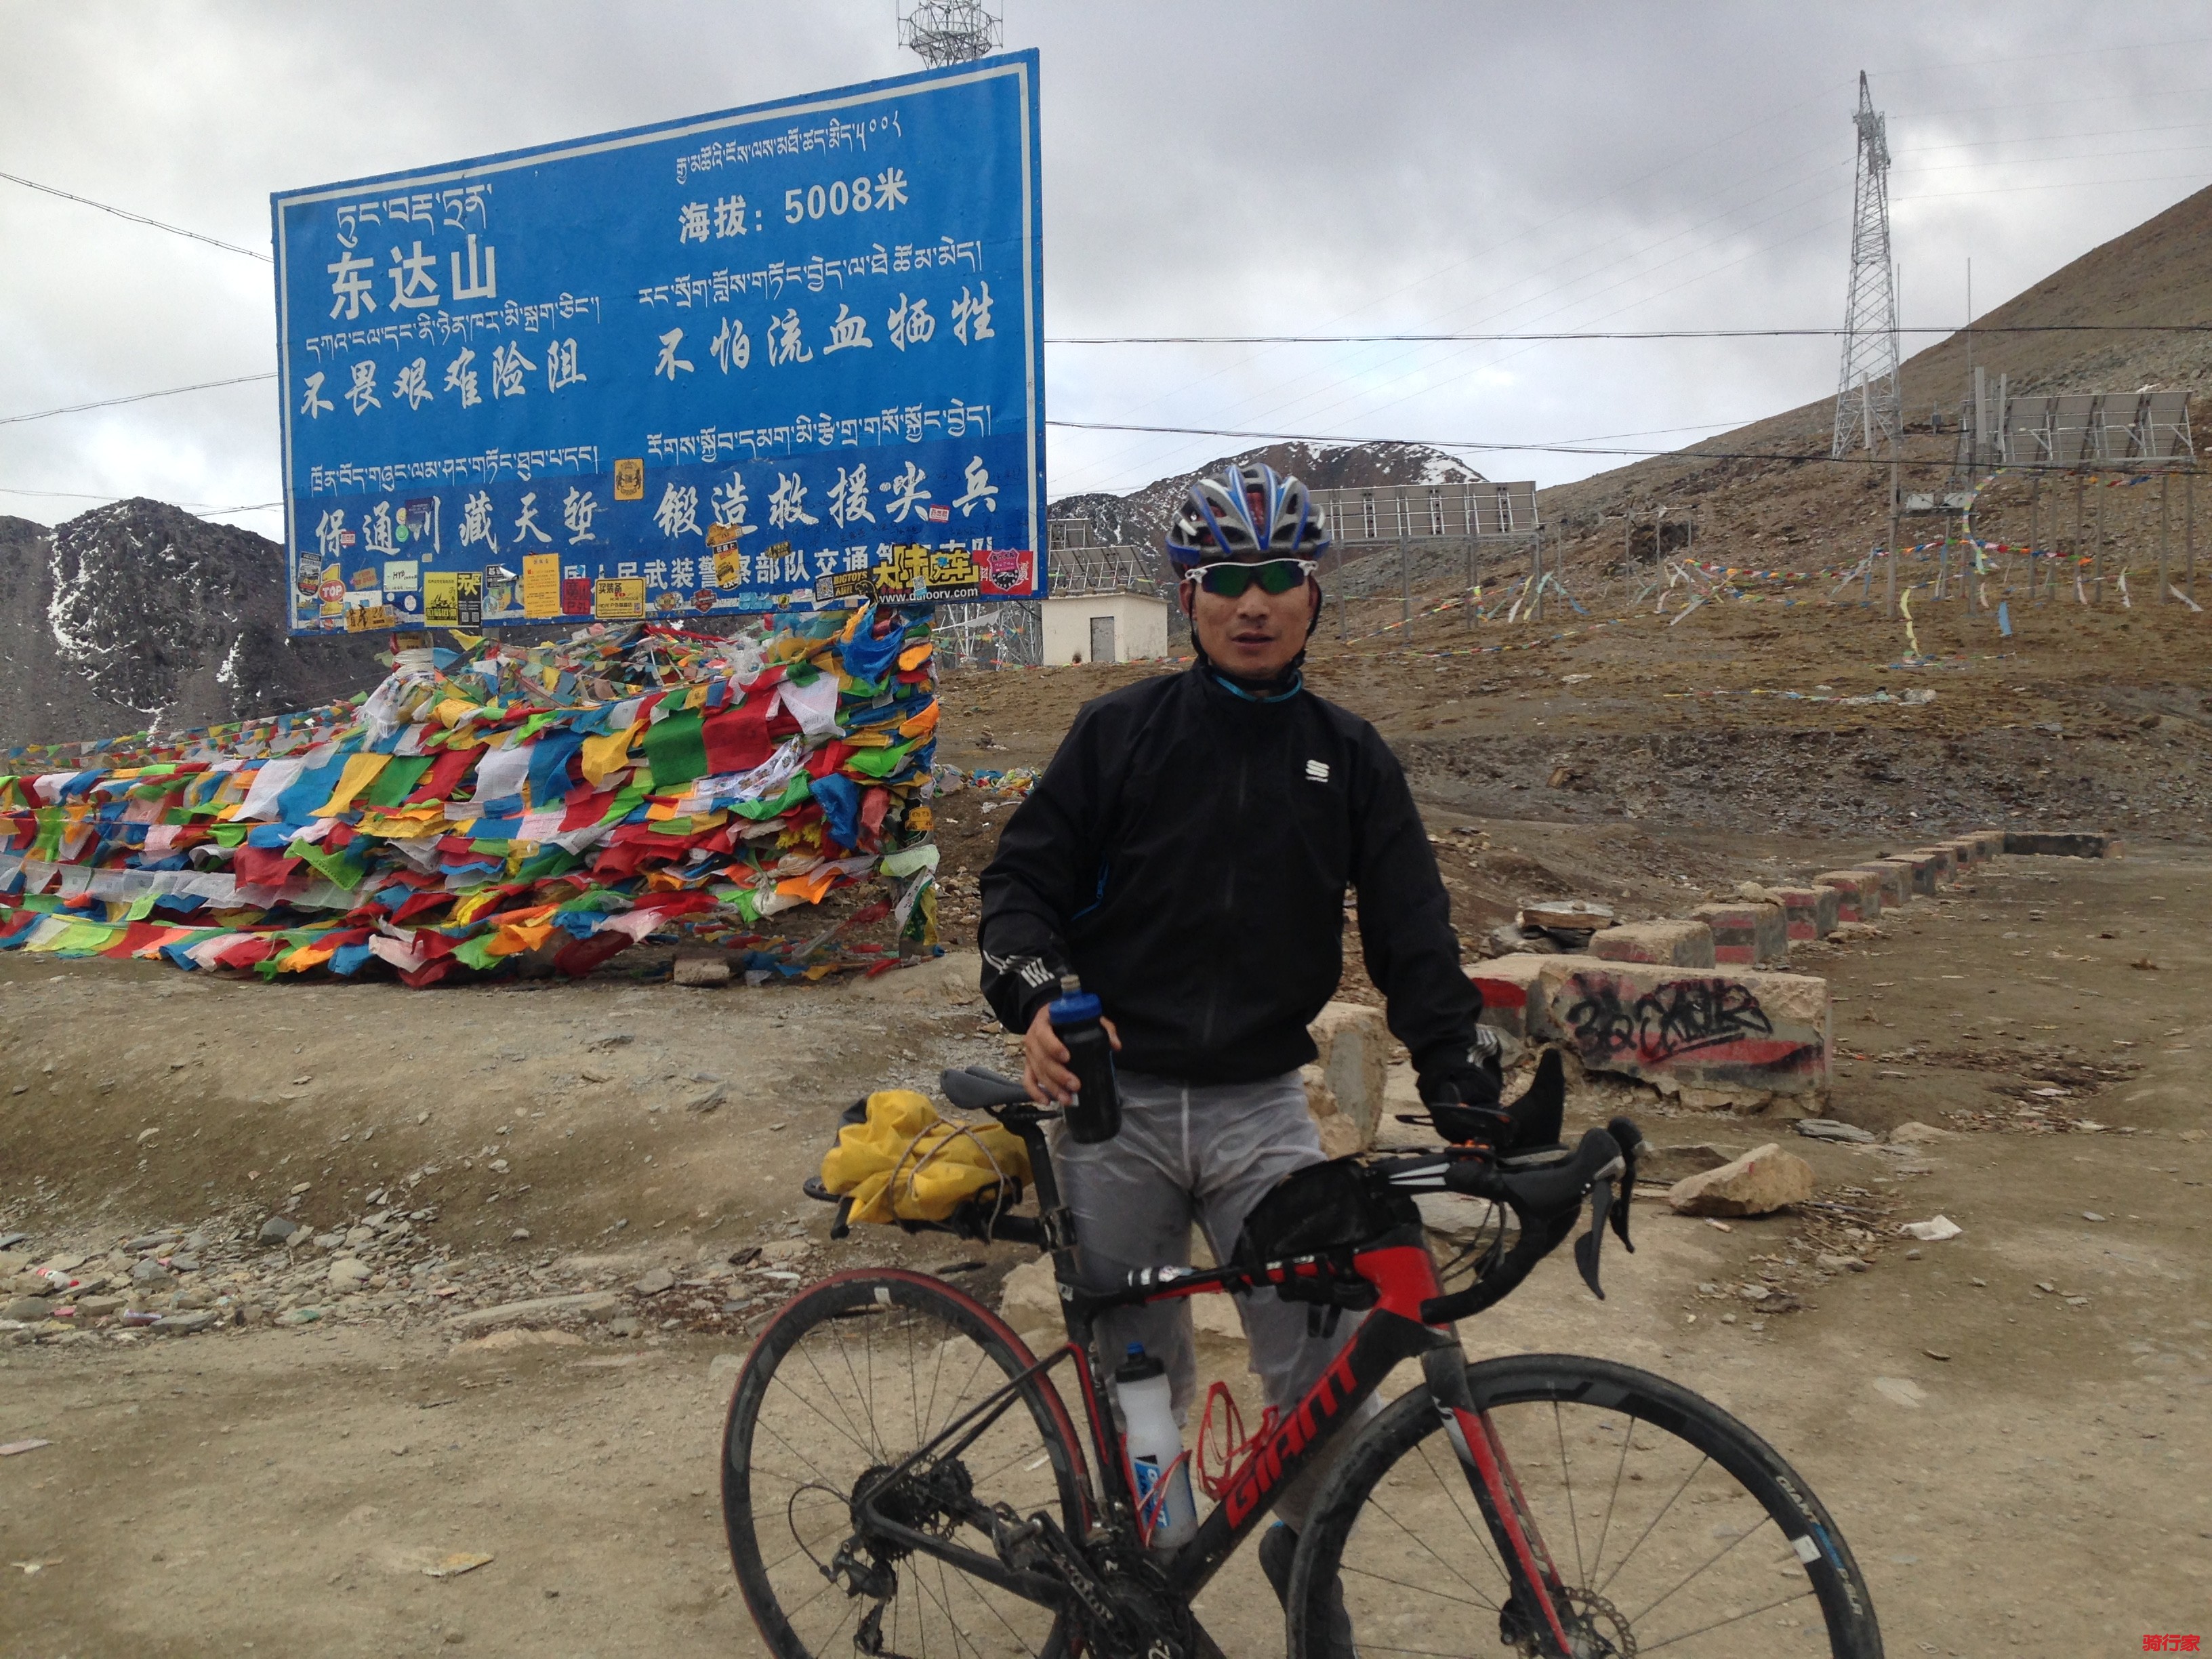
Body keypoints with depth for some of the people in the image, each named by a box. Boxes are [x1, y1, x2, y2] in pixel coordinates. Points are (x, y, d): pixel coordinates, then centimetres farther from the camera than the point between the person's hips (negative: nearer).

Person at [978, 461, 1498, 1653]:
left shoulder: (1348, 757, 6)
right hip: (1115, 1104, -1)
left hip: (1261, 1108, 1)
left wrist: (1467, 1088, -8)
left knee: (1332, 1363, -6)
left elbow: (1413, 934, 3)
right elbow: (1023, 878, 0)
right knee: (1137, 1377, 8)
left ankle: (1302, 1541, 24)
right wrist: (1033, 1003, -19)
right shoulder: (1122, 732, -1)